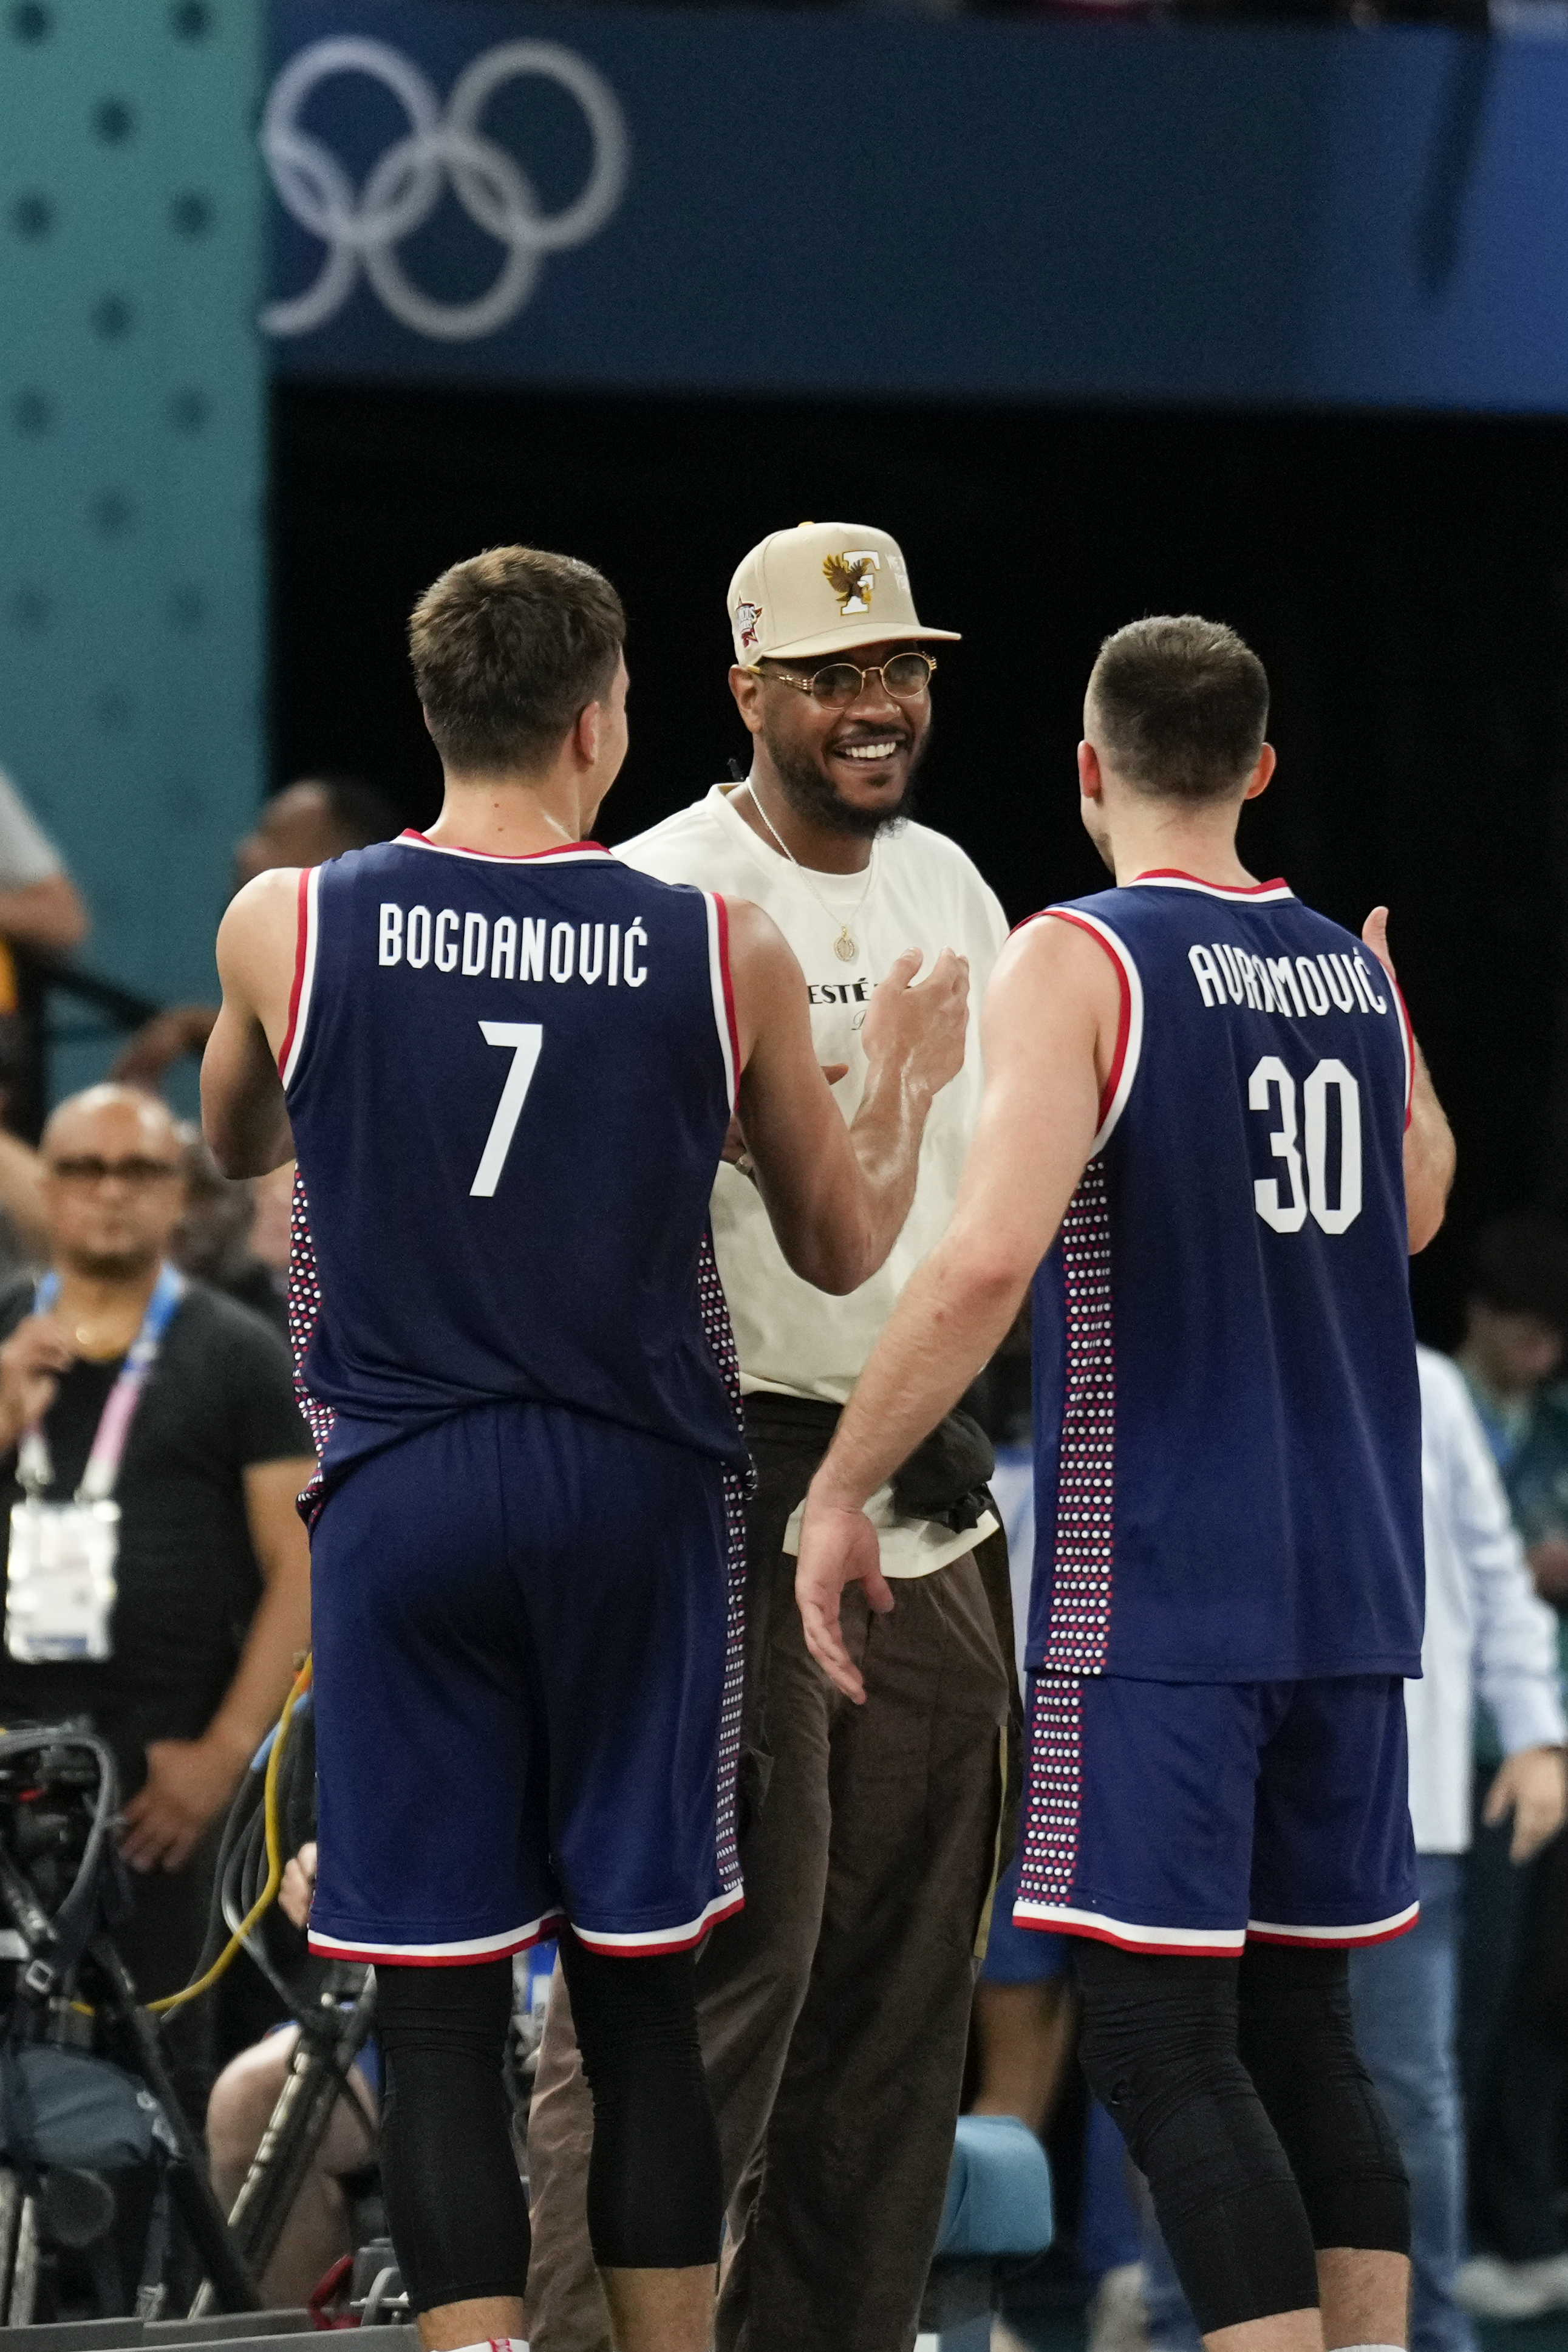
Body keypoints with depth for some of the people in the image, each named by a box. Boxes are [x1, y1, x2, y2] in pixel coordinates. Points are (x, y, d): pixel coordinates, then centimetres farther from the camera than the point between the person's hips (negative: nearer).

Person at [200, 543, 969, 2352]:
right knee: (643, 1998, 10)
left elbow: (237, 1148, 19)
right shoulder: (727, 953, -3)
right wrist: (901, 1080, 29)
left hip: (403, 1499, -1)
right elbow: (843, 1249, 11)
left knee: (438, 2014, 1)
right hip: (634, 1491, 1)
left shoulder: (288, 928, -3)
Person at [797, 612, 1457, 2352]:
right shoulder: (1355, 972, 10)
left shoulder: (1076, 964, -9)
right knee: (1301, 2033, 13)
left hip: (1155, 1597, -6)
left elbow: (988, 1259, -23)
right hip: (1347, 1586, 6)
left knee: (1164, 2045, -6)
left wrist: (840, 1491, -15)